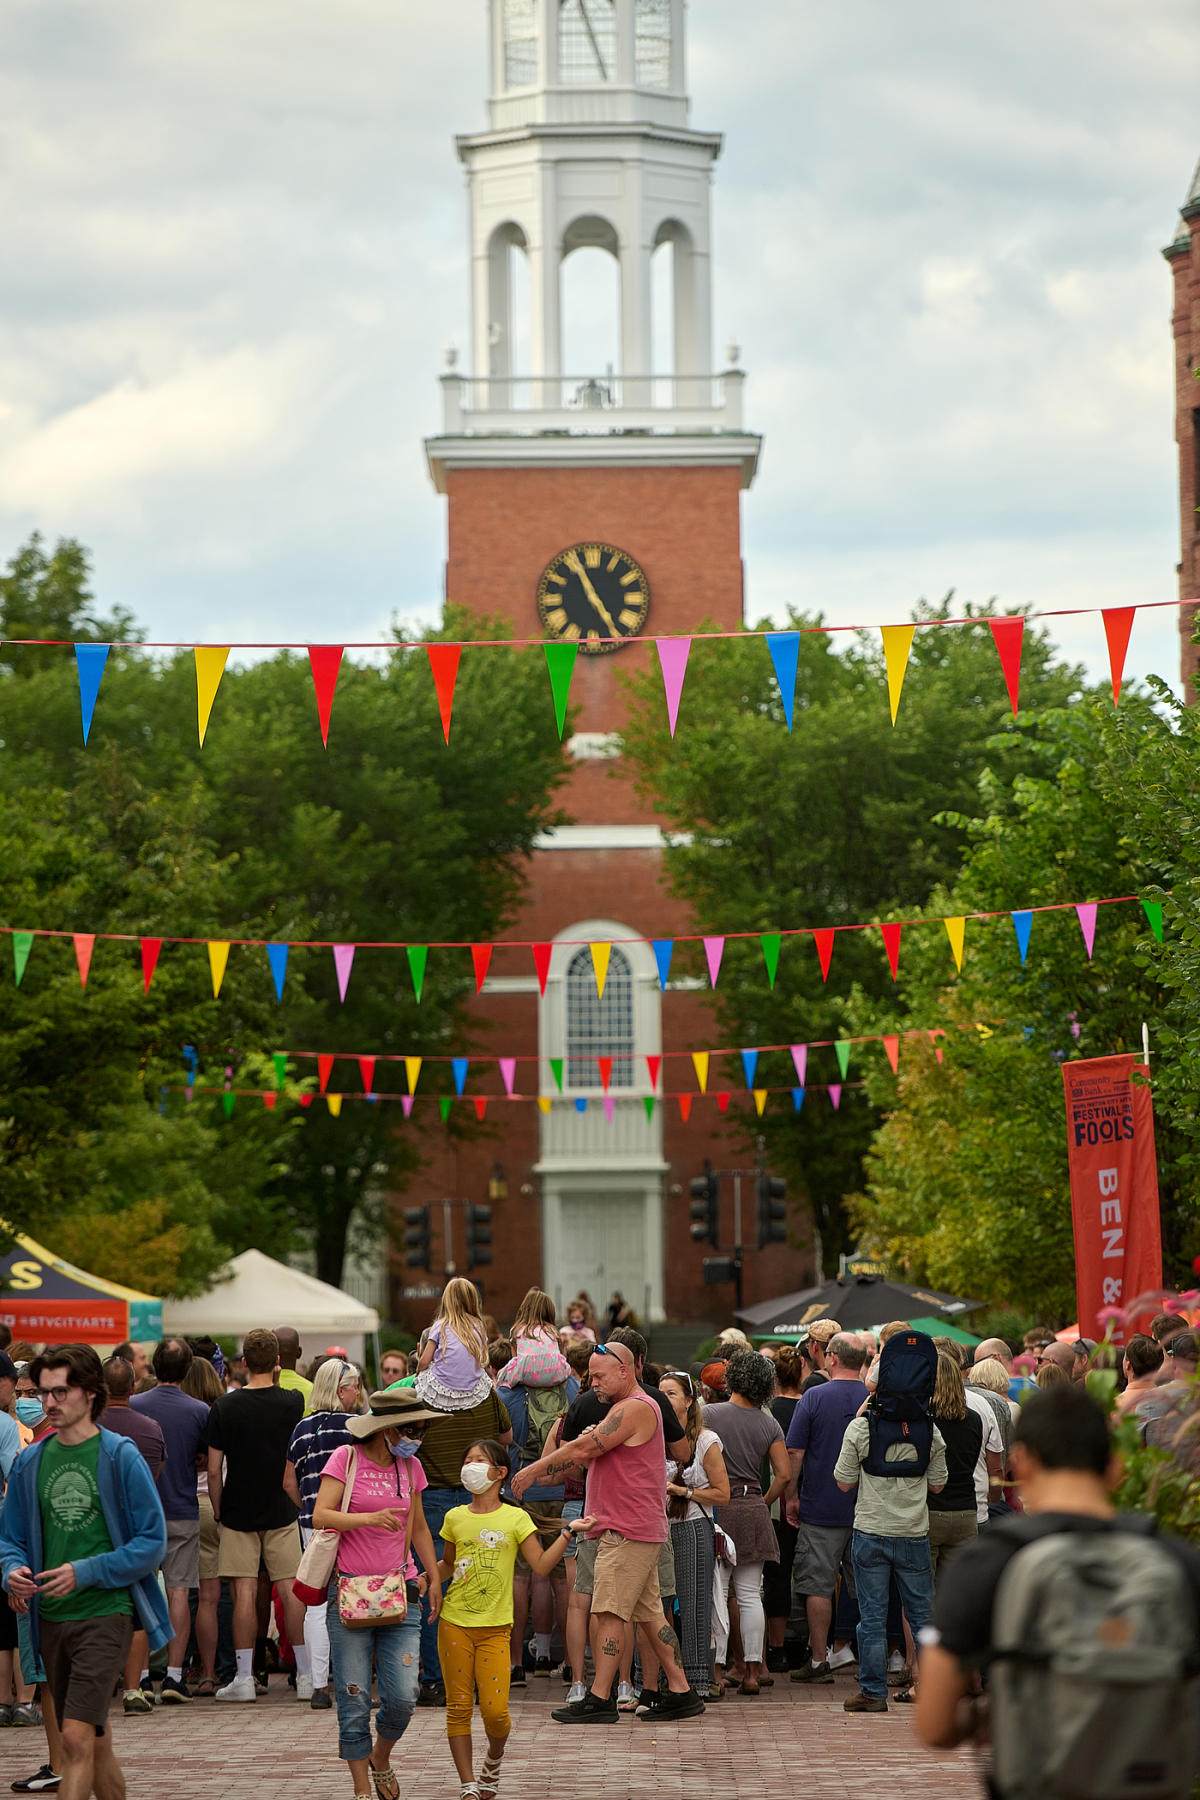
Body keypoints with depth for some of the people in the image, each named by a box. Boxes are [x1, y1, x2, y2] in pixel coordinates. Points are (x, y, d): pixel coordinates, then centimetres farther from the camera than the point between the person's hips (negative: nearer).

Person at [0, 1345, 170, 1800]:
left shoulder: (121, 1457, -6)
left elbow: (152, 1541, -7)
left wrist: (86, 1573, -16)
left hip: (104, 1613, -5)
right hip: (51, 1620, 5)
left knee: (77, 1737, -16)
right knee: (96, 1742, 16)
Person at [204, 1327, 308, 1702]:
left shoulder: (225, 1407, -9)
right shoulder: (293, 1403, -4)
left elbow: (213, 1470, -8)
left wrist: (218, 1512, 5)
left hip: (238, 1512, -1)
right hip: (282, 1511, 1)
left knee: (244, 1593, 0)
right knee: (290, 1592, 4)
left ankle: (244, 1678, 0)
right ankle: (305, 1677, 6)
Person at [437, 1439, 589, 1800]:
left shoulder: (515, 1518, 0)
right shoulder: (455, 1518, 7)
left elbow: (542, 1565, -1)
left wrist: (566, 1533, -9)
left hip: (494, 1629, -2)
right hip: (454, 1624, 2)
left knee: (494, 1711, -10)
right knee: (459, 1707, 2)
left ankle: (494, 1758, 22)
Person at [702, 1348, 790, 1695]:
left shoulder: (710, 1414, -5)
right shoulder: (769, 1424, 5)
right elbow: (783, 1475, 2)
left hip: (718, 1507, -3)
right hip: (753, 1507, 3)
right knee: (750, 1595, 6)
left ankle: (716, 1670, -3)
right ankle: (753, 1671, 4)